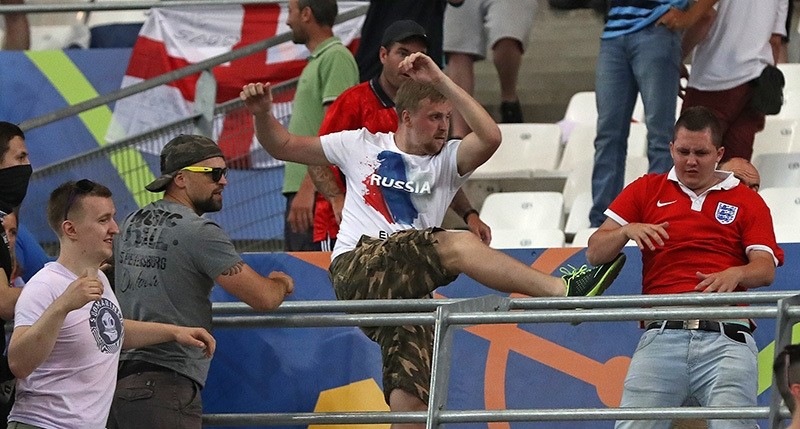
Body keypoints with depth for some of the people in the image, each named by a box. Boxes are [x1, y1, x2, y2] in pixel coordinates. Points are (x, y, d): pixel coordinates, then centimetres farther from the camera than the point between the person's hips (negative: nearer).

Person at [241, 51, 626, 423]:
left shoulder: (446, 161, 16)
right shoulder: (362, 146, 16)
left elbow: (490, 137, -6)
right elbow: (282, 146, 22)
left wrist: (440, 81, -7)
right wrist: (263, 114, 3)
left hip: (407, 290, 3)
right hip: (355, 271, -3)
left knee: (411, 402, -10)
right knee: (458, 245, -27)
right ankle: (562, 290, -33)